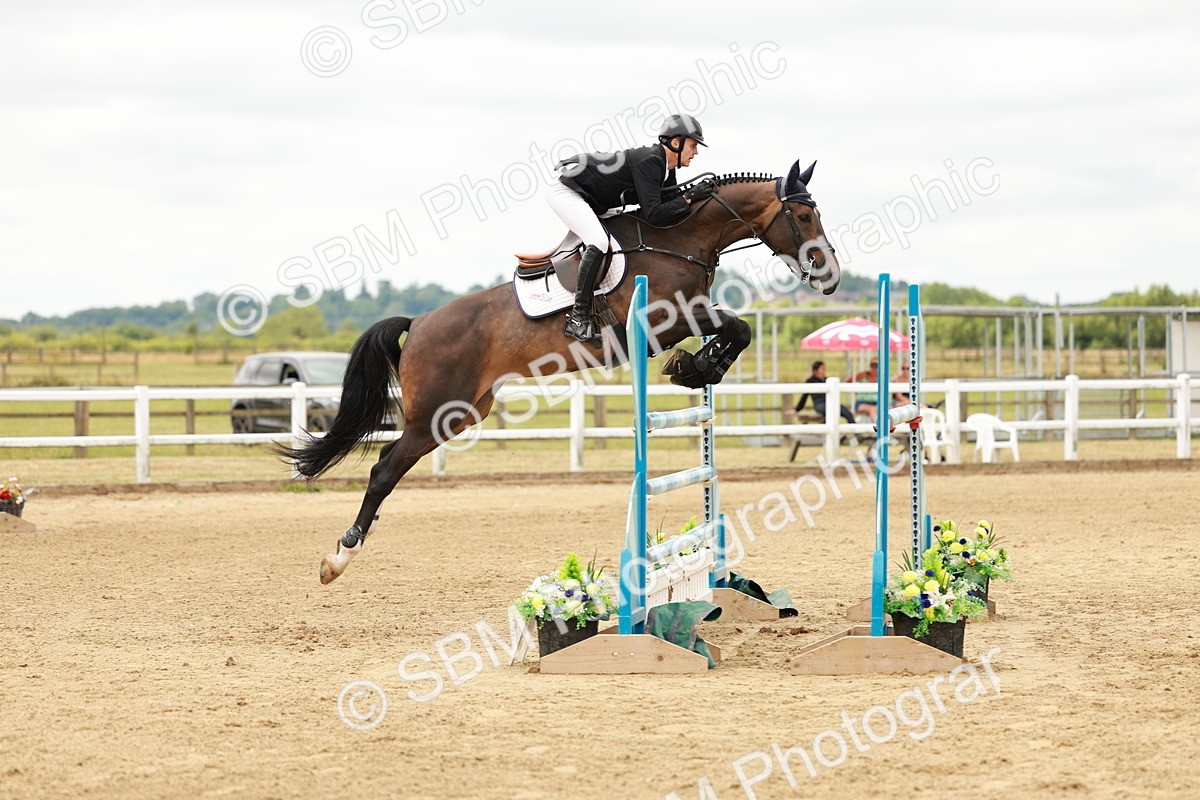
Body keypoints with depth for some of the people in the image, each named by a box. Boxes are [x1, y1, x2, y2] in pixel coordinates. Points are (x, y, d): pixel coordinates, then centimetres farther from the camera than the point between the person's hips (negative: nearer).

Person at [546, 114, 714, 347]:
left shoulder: (666, 170, 5)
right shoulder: (648, 162, -26)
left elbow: (669, 208, 9)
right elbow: (653, 215, -31)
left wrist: (694, 193, -4)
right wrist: (689, 198, -25)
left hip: (589, 201, 11)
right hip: (565, 191, -11)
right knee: (598, 241, -29)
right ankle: (578, 318, -28)